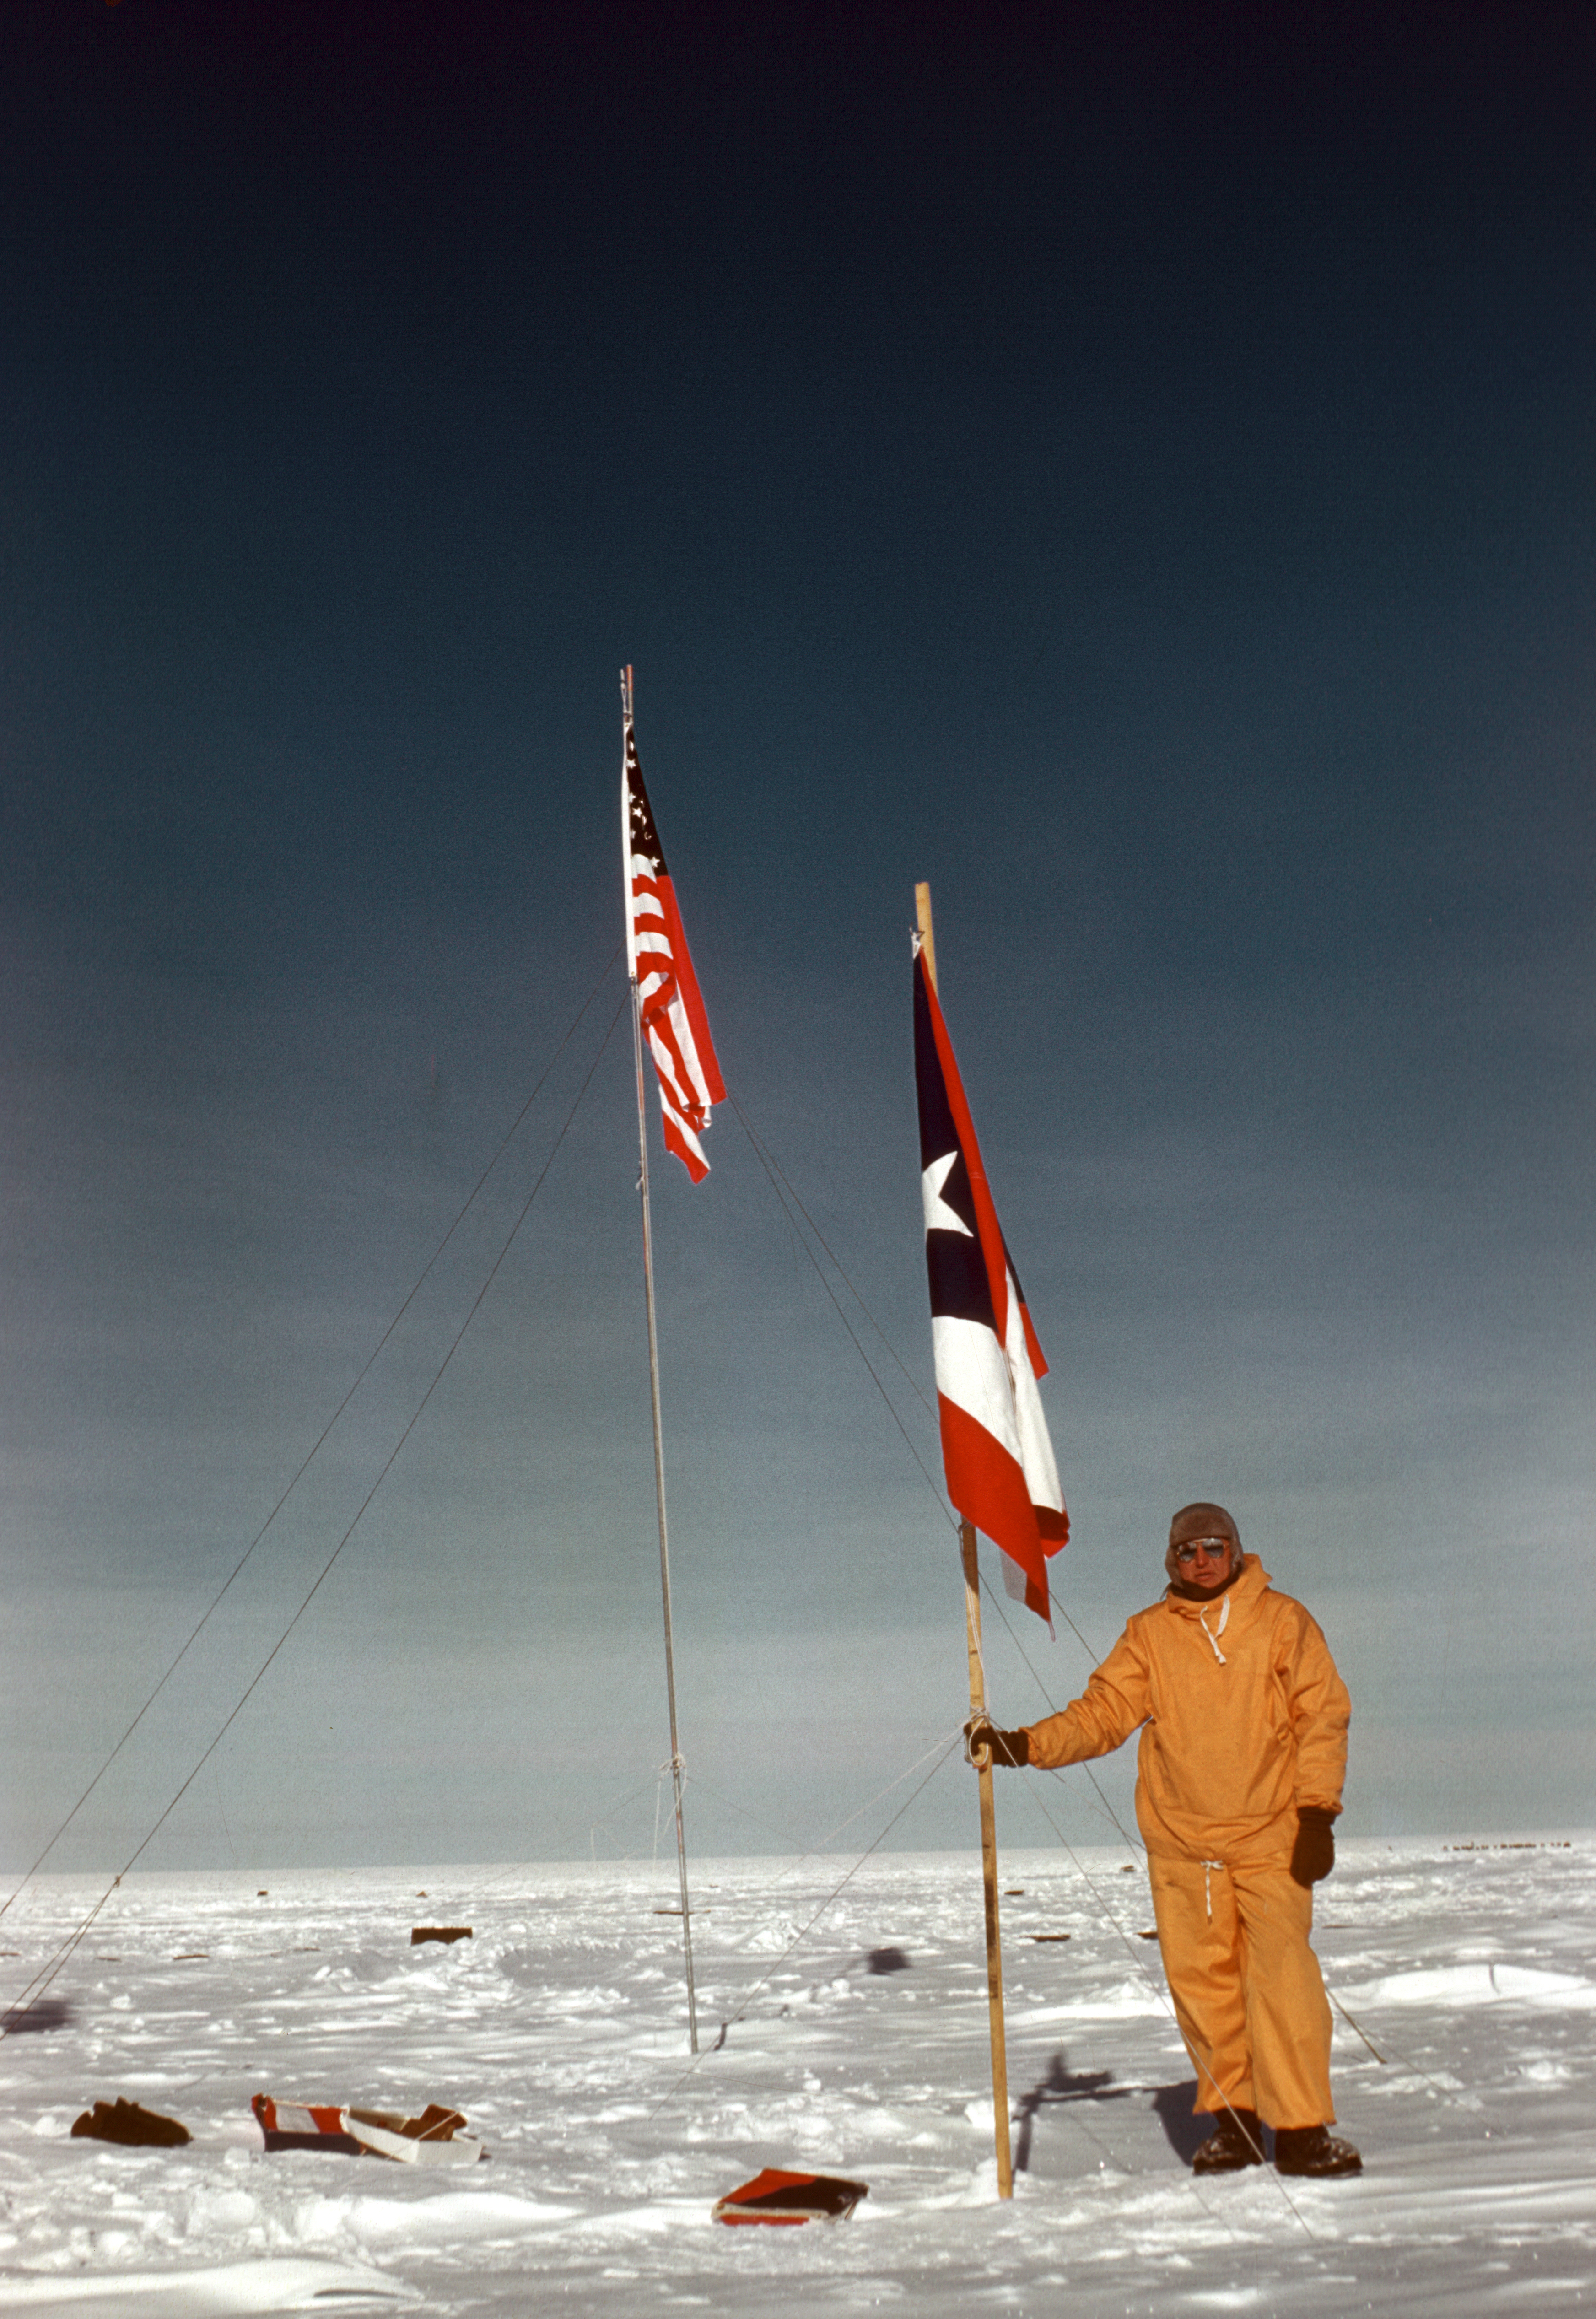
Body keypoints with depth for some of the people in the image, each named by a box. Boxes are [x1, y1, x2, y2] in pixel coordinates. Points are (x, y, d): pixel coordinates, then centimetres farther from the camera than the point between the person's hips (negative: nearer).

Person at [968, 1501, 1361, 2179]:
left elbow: (1322, 1716, 1)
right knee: (1202, 1982, 5)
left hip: (1270, 1837, -2)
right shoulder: (1148, 1634, 6)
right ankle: (1232, 2121, 20)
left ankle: (1302, 2129, 3)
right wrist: (1024, 1744, -13)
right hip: (1180, 1842, 2)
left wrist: (1318, 1813, -6)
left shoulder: (1282, 1621, 2)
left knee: (1282, 1975, -9)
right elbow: (1102, 1713, 1)